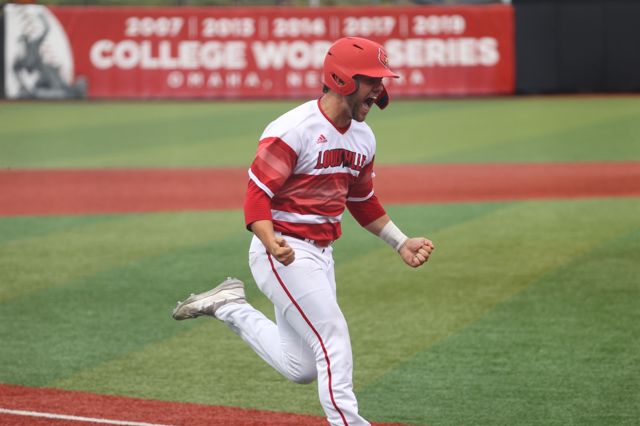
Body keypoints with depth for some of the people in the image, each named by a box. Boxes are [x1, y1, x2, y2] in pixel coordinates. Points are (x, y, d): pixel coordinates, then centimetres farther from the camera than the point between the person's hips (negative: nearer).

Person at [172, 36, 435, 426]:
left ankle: (231, 308, 23)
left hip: (320, 254, 9)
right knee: (334, 339, -14)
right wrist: (272, 244, -38)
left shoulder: (363, 138, 8)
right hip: (284, 252, -9)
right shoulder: (294, 130, -18)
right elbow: (257, 197, -21)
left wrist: (401, 243, 14)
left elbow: (364, 203, 23)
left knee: (302, 368, 10)